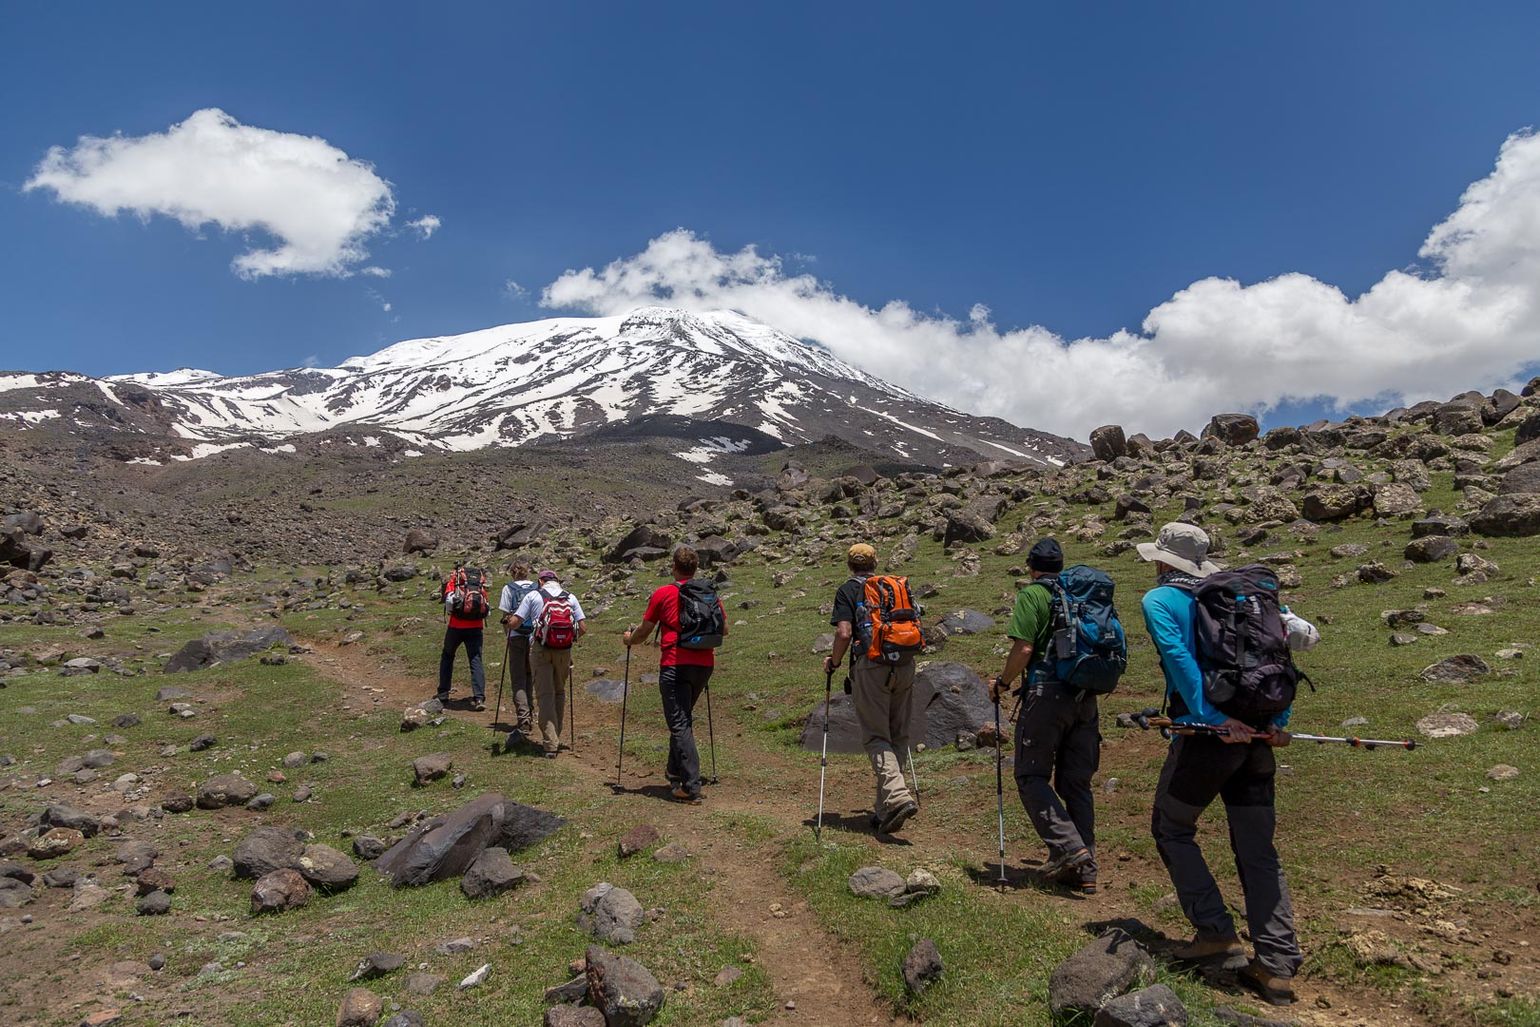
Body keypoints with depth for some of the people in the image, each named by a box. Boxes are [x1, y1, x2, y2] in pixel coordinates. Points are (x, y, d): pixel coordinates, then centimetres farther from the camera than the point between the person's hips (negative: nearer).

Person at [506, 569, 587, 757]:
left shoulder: (533, 595, 5)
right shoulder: (570, 597, 11)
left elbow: (513, 624, -1)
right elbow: (583, 628, 5)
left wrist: (510, 623, 22)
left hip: (540, 649, -2)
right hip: (564, 650, 2)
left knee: (545, 695, -1)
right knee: (559, 693, 18)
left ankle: (550, 744, -8)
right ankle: (556, 739, 24)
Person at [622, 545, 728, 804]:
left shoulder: (663, 594, -3)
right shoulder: (711, 594, 7)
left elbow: (644, 632, 4)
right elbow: (724, 630, 16)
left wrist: (629, 639, 25)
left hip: (675, 666, -5)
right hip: (704, 664, 5)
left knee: (679, 724, -4)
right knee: (684, 719, 22)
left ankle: (691, 788, -10)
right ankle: (676, 774, 32)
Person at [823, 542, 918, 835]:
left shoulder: (848, 590, 3)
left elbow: (844, 633, -9)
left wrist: (833, 661, 7)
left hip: (870, 666, -5)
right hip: (905, 666, 5)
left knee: (876, 736, -2)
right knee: (898, 737, 11)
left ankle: (897, 797, -21)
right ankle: (884, 808, 16)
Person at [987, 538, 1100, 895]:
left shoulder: (1032, 594, -3)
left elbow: (1023, 648, -13)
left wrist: (1002, 682, 1)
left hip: (1047, 693, -6)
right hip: (1086, 698, 7)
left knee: (1032, 775, 2)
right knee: (1076, 782, 12)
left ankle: (1069, 848, -11)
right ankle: (1084, 867, 14)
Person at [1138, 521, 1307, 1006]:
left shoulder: (1159, 599, -1)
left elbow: (1180, 661, -15)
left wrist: (1216, 719, -19)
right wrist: (1278, 721, 5)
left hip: (1206, 736, -6)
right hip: (1256, 737, 6)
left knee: (1171, 829, 14)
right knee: (1258, 850, 12)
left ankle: (1217, 932, 10)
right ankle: (1277, 965, 12)